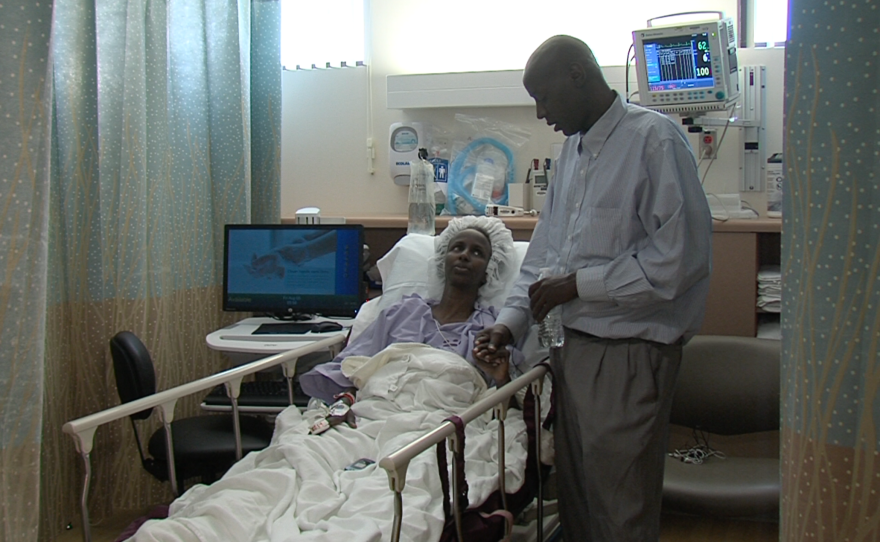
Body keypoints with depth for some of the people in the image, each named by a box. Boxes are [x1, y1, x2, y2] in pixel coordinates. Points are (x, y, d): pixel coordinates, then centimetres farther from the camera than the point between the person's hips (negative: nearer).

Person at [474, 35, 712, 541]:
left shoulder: (655, 139, -12)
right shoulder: (573, 148, 14)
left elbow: (683, 253, -19)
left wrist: (579, 285, -14)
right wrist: (511, 321, 8)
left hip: (630, 352, -8)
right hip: (575, 343, 8)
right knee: (575, 499, 17)